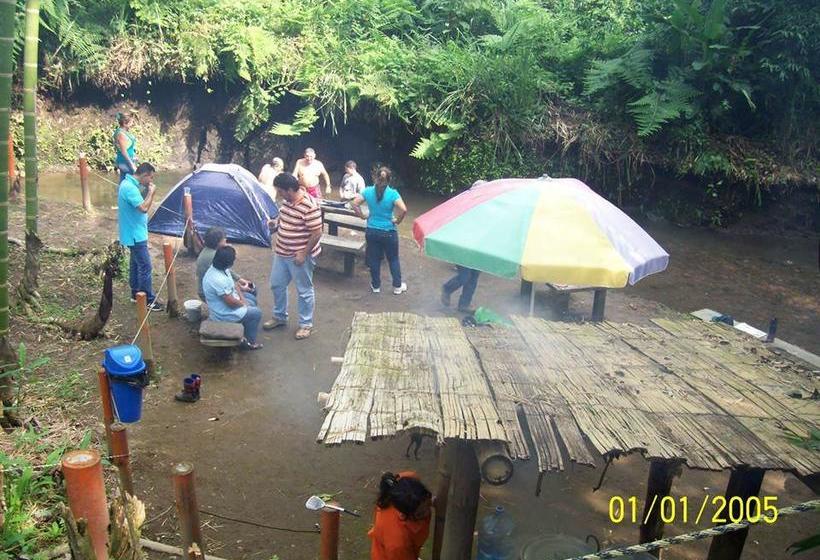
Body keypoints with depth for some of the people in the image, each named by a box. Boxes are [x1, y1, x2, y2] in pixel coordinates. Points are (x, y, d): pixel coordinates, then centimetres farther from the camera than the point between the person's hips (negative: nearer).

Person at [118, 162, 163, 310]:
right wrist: (151, 193, -18)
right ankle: (149, 300, 1)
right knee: (145, 266, -5)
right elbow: (144, 208, -30)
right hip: (135, 235, -11)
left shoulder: (128, 183, 9)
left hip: (134, 233, 11)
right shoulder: (130, 187, -24)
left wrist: (147, 192, 2)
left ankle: (136, 293, 31)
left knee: (136, 263, 19)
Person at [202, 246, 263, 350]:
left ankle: (248, 326, 36)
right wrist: (243, 303, -10)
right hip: (224, 313, -9)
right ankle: (249, 342, 16)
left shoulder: (219, 267, -8)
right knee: (256, 313, -1)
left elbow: (233, 283, 7)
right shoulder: (218, 280, -37)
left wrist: (242, 298, -1)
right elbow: (232, 303, -29)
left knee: (252, 299, 21)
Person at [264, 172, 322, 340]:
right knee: (277, 285, 19)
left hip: (299, 256, -8)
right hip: (282, 253, 9)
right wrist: (278, 241, 12)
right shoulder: (286, 201, 1)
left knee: (304, 291, 7)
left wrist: (304, 254, -20)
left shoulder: (309, 207, -25)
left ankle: (306, 324, 23)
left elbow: (317, 233, -23)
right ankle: (280, 317, 39)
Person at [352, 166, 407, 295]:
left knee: (374, 259, 16)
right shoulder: (393, 193, -15)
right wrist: (397, 220, -8)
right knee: (393, 259, 14)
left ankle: (376, 286, 28)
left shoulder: (368, 191, -5)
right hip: (388, 232, -2)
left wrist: (363, 216, 4)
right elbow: (404, 210, -25)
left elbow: (354, 204, -5)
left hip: (371, 231, 3)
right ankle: (397, 286, 24)